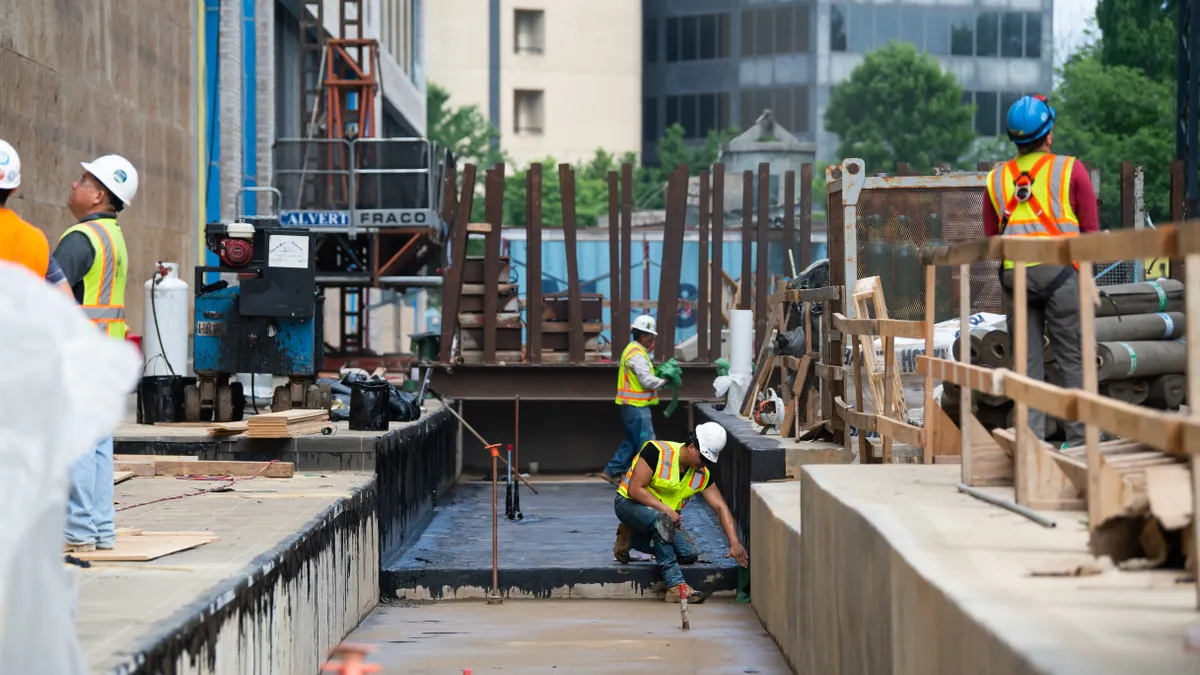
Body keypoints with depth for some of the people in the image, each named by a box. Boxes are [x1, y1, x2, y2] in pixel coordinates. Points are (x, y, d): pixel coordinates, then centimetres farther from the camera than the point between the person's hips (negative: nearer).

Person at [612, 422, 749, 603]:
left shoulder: (702, 474, -5)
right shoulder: (657, 452, -24)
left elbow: (720, 507, -6)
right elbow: (635, 489, -26)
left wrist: (734, 542, -17)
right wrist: (667, 510, -31)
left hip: (664, 515, 7)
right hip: (629, 502, -7)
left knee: (689, 554, -8)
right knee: (661, 521, -38)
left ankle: (631, 538, 8)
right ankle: (676, 585, -37)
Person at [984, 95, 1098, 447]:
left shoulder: (996, 178, 12)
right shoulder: (1070, 169, 2)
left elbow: (991, 236, 15)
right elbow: (1091, 229, 3)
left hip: (1013, 273, 3)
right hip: (1059, 270, -3)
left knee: (1027, 362, 6)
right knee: (1073, 358, 2)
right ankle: (1081, 437, 0)